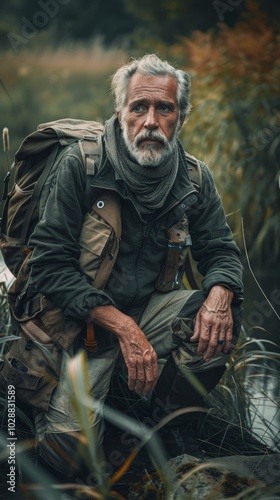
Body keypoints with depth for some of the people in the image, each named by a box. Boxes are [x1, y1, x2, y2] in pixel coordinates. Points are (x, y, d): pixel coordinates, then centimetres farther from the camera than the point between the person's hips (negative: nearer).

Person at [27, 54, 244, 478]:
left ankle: (170, 414, 0)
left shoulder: (196, 178, -1)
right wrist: (122, 327, -27)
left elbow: (221, 250, 6)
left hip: (153, 308, 4)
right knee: (67, 447, -21)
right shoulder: (81, 167, -14)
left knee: (223, 318, -26)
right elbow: (50, 264, -16)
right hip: (85, 319, -3)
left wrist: (219, 293, -21)